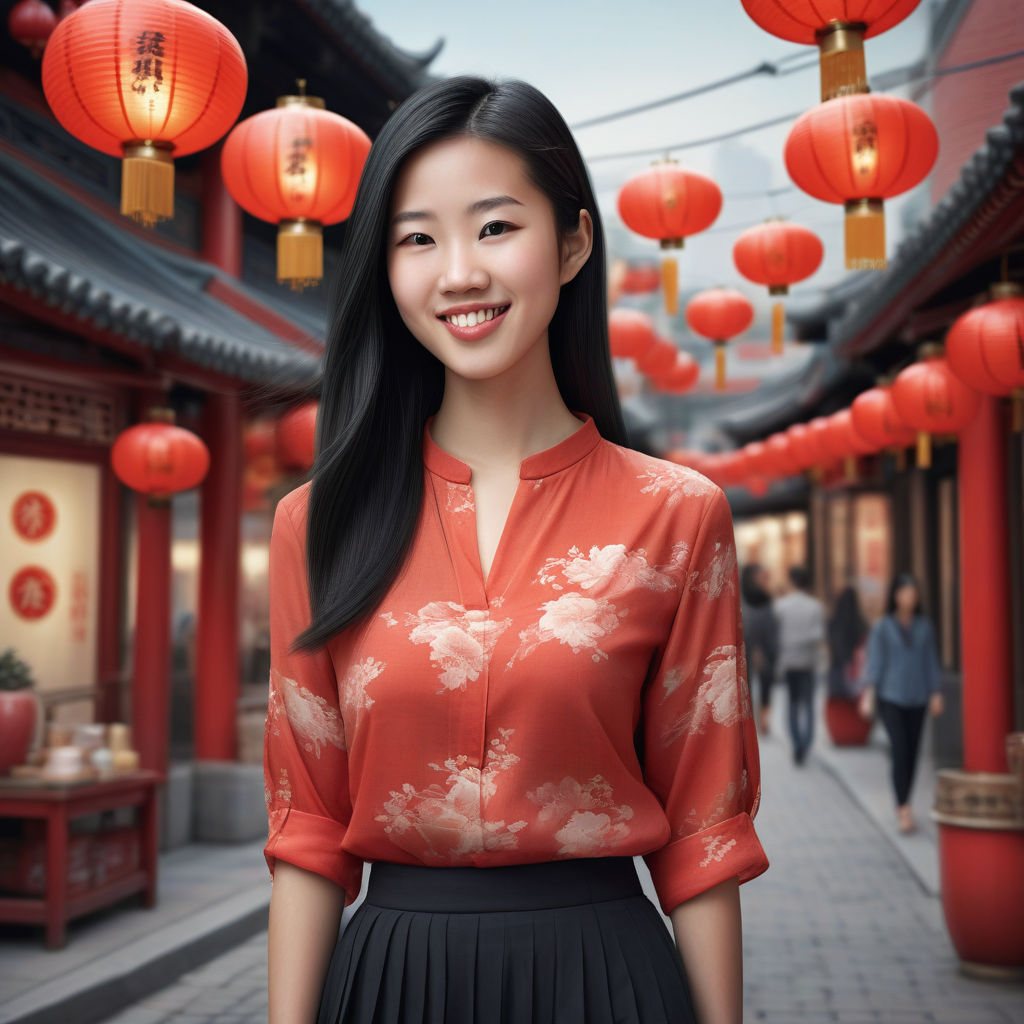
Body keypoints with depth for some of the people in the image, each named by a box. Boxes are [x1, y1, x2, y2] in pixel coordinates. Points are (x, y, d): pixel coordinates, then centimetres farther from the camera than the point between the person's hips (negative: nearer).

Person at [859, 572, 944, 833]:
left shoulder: (925, 626, 6)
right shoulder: (882, 627, -2)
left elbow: (932, 661, 10)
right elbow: (875, 661, -5)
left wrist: (936, 693, 5)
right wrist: (869, 693, -15)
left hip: (917, 698, 3)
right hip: (890, 697, -3)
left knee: (912, 753, 6)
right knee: (900, 751, -13)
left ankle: (903, 806, 20)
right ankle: (904, 810, -14)